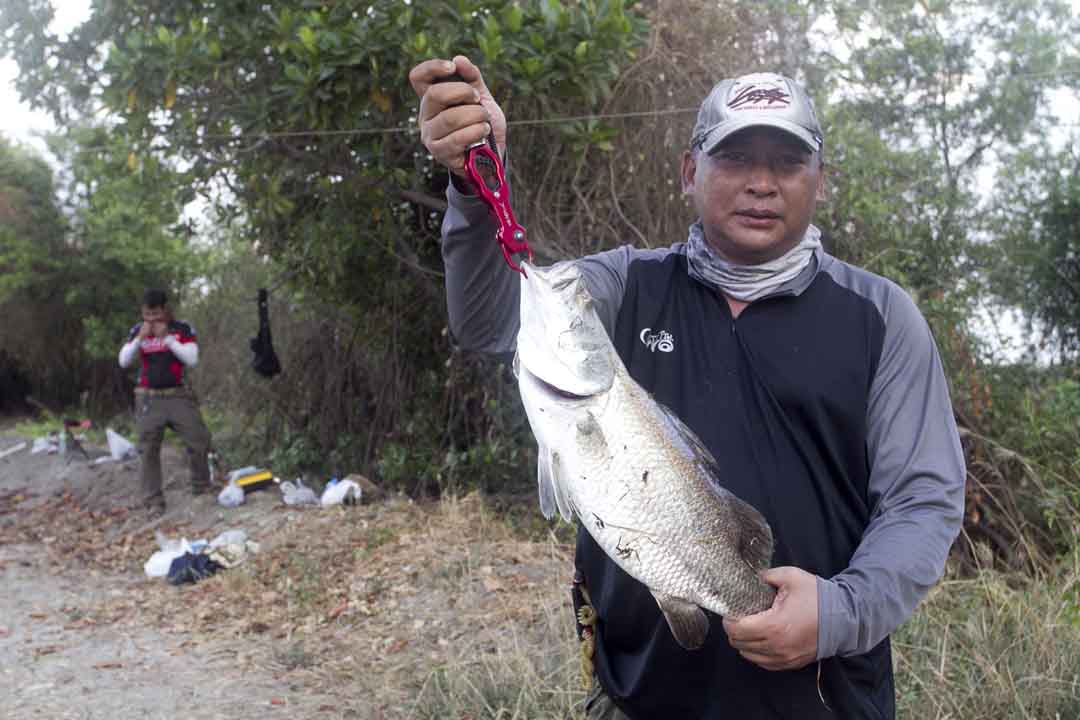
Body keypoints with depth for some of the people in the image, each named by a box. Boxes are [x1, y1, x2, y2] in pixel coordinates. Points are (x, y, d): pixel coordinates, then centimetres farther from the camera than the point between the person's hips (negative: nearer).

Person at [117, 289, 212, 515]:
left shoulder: (182, 329, -2)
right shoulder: (137, 331, 5)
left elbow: (192, 359, -12)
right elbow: (123, 361, -1)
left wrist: (167, 337, -18)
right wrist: (140, 338, -14)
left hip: (178, 395, -1)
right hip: (148, 398, 1)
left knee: (199, 441, -3)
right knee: (148, 450, -2)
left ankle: (202, 487, 17)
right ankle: (154, 501, 3)